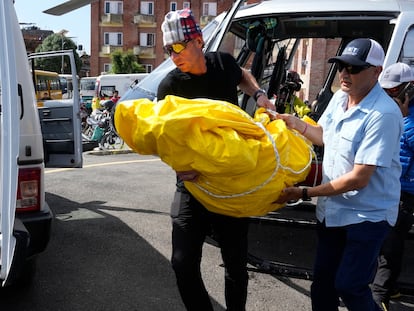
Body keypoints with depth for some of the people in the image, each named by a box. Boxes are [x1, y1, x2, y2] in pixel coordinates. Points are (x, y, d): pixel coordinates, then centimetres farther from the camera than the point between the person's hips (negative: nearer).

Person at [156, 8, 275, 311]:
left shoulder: (223, 62, -1)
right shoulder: (170, 86, -10)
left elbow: (243, 75, 24)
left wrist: (259, 94, 5)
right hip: (193, 183, -1)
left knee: (236, 262, 10)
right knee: (183, 263, -2)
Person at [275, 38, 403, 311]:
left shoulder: (383, 114, -26)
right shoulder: (340, 97, 0)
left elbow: (359, 178, -27)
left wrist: (304, 193, -24)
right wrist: (295, 123, 1)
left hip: (367, 215, -7)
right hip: (332, 209, 8)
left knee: (348, 286, -3)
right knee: (323, 279, 17)